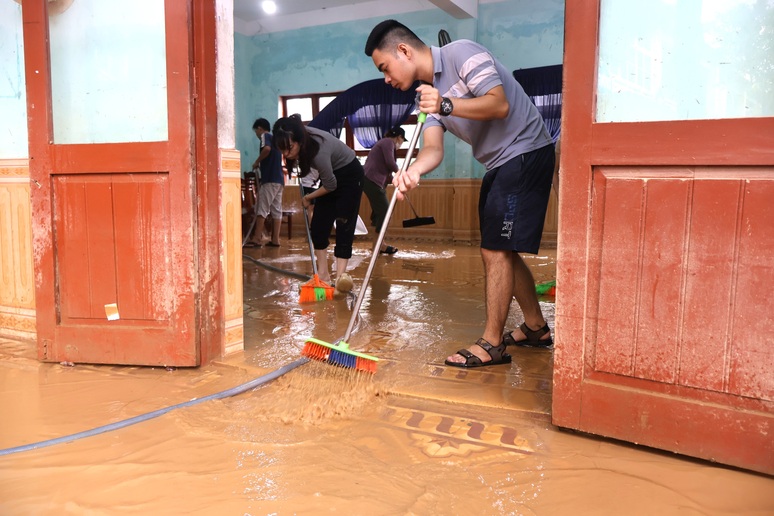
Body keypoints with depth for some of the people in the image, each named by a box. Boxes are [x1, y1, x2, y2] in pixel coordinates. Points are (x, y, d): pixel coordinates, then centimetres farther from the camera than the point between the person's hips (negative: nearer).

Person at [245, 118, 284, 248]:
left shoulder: (265, 136, -1)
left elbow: (267, 149, -22)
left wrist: (257, 162, -11)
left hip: (270, 179, -9)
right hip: (279, 179, 9)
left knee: (261, 209, -9)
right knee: (276, 210, 5)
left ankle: (256, 239, -11)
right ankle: (275, 240, 4)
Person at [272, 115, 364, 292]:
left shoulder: (319, 152, -39)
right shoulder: (302, 136, -21)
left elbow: (331, 186, -23)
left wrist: (308, 197, -8)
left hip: (349, 175, -7)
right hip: (331, 173, 7)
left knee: (344, 225, -17)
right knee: (318, 225, -1)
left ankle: (340, 274, -23)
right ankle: (323, 274, 2)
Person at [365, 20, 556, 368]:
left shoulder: (461, 53, -13)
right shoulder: (427, 93, 10)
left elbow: (500, 104, -24)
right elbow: (433, 149, -5)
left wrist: (447, 105, -34)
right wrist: (413, 171, -27)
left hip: (525, 153, -9)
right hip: (499, 165, 9)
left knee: (496, 250, -11)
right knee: (500, 251, 13)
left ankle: (491, 344, -3)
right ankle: (536, 327, 27)